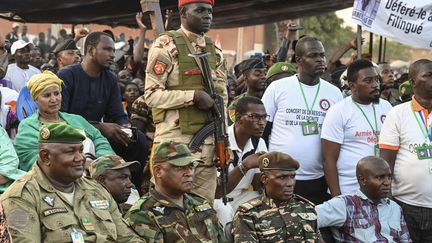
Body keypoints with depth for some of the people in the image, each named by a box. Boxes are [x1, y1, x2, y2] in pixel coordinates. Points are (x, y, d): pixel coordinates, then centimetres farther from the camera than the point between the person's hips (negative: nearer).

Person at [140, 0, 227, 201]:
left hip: (208, 141, 6)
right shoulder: (166, 45, -4)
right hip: (174, 140, -5)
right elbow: (152, 95, -11)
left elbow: (222, 97, 16)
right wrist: (193, 96, -18)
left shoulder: (215, 51, 15)